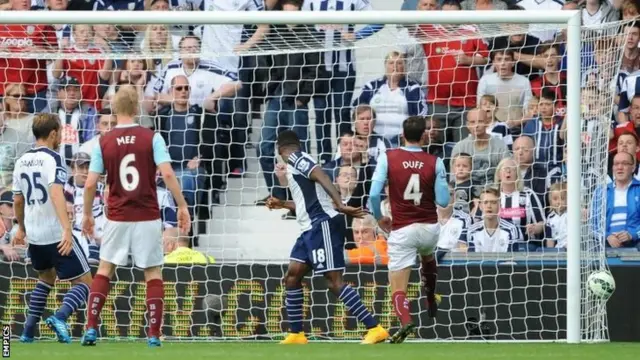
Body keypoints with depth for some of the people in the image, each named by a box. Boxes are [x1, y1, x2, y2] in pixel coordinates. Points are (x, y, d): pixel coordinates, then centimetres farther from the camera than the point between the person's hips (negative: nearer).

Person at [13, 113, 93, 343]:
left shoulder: (22, 161, 9)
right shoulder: (52, 159, -13)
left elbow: (17, 200, 19)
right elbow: (56, 194, -27)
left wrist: (21, 228, 34)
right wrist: (67, 229, -34)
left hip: (34, 236, 7)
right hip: (57, 235, -7)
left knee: (46, 278, 29)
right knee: (84, 281, 1)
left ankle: (29, 330, 20)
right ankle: (60, 317, -24)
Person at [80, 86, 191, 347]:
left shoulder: (104, 142, -1)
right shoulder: (152, 138, -5)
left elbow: (90, 184, -1)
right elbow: (167, 174, -15)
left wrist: (87, 214, 13)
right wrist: (182, 206, -8)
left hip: (117, 218, 1)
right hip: (148, 217, -1)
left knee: (105, 270, 14)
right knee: (153, 274, 8)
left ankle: (91, 328, 3)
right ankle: (154, 335, 2)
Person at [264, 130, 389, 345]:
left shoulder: (296, 159, -5)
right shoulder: (298, 165, 23)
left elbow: (322, 177, -21)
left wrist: (340, 205, -33)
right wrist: (282, 204, 48)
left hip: (323, 224, -10)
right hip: (312, 228, 10)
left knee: (334, 281, -14)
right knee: (292, 277, 11)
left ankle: (375, 329, -18)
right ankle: (296, 334, 16)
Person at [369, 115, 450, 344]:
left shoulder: (388, 158, -8)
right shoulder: (434, 162, -6)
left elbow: (374, 193, -11)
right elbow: (443, 201, -4)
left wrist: (379, 218, 7)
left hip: (401, 231, -2)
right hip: (429, 228, 2)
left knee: (398, 287, -1)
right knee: (428, 256, 39)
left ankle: (405, 321, -27)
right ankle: (431, 300, 50)